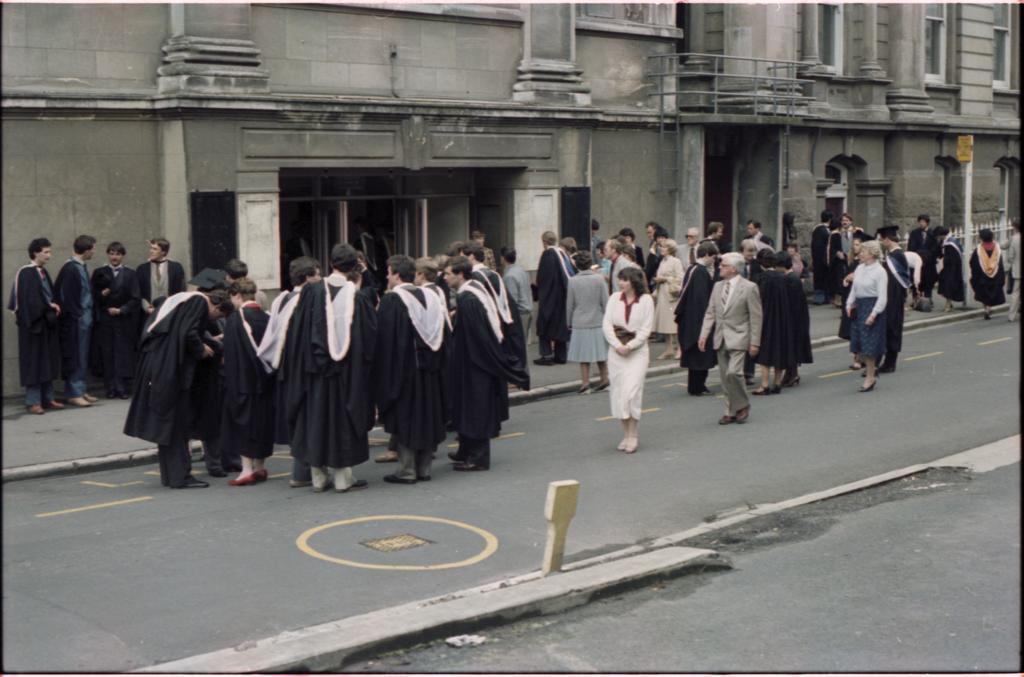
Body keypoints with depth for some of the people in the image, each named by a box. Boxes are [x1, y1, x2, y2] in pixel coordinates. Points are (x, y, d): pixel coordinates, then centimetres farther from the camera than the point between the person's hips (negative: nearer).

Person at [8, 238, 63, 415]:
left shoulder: (43, 272, 13)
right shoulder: (26, 273, -12)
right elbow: (28, 299, -19)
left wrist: (54, 307, -2)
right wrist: (49, 305, -13)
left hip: (47, 322, 8)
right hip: (33, 323, -8)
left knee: (48, 361, 9)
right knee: (34, 362, -3)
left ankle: (47, 398, 15)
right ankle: (33, 401, 2)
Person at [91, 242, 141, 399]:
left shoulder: (131, 274, 6)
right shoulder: (99, 273, 9)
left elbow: (136, 298, 0)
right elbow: (93, 295, 8)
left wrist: (121, 310, -10)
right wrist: (101, 295, -13)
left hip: (124, 320, -1)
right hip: (104, 320, 1)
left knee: (124, 354, -4)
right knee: (107, 355, 0)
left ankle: (123, 388, -1)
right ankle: (110, 388, 4)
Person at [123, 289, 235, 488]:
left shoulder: (184, 300, 20)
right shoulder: (199, 302, -9)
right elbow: (188, 334, -21)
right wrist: (202, 350, -5)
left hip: (157, 365, 10)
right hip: (171, 370, -10)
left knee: (167, 423, 13)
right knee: (177, 422, -4)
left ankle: (170, 475, 19)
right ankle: (180, 476, -1)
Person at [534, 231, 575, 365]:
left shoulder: (547, 255, -16)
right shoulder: (564, 253, 4)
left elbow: (541, 277, -16)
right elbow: (572, 273, 9)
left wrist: (539, 293, -2)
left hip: (549, 296, -7)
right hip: (564, 295, 7)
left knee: (545, 325, 1)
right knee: (561, 324, 13)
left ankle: (547, 355, -4)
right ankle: (560, 355, 15)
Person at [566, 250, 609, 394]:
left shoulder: (572, 281, -6)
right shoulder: (598, 279, -5)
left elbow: (569, 305, 1)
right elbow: (605, 302, -2)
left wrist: (568, 323, 12)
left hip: (580, 323, -1)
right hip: (598, 321, 1)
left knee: (583, 355, 4)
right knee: (599, 352, 13)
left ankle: (585, 382, 2)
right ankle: (604, 378, 19)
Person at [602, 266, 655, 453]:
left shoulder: (645, 300, -3)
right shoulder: (614, 299, 5)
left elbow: (646, 329, -6)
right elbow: (606, 325, 1)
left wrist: (629, 346, -15)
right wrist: (617, 345, -12)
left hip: (637, 351, -3)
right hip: (616, 351, 4)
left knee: (631, 392, -13)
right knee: (618, 392, 3)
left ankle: (633, 434, -3)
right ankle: (626, 434, 15)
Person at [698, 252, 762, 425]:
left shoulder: (749, 288, -7)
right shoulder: (717, 286, 10)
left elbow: (756, 317, -7)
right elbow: (710, 312, 12)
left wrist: (754, 343, -11)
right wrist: (704, 334, 0)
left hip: (738, 339, -6)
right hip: (720, 339, 6)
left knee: (733, 373, -18)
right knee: (724, 377, 8)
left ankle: (742, 406, 3)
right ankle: (731, 412, 19)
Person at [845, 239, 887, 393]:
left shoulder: (880, 271, -13)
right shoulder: (859, 269, 8)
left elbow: (882, 296, -15)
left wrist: (873, 314, -20)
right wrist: (849, 304, 3)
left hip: (872, 306, -7)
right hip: (859, 306, 7)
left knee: (869, 344, -2)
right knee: (859, 344, 10)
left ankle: (870, 377, 9)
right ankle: (871, 371, 25)